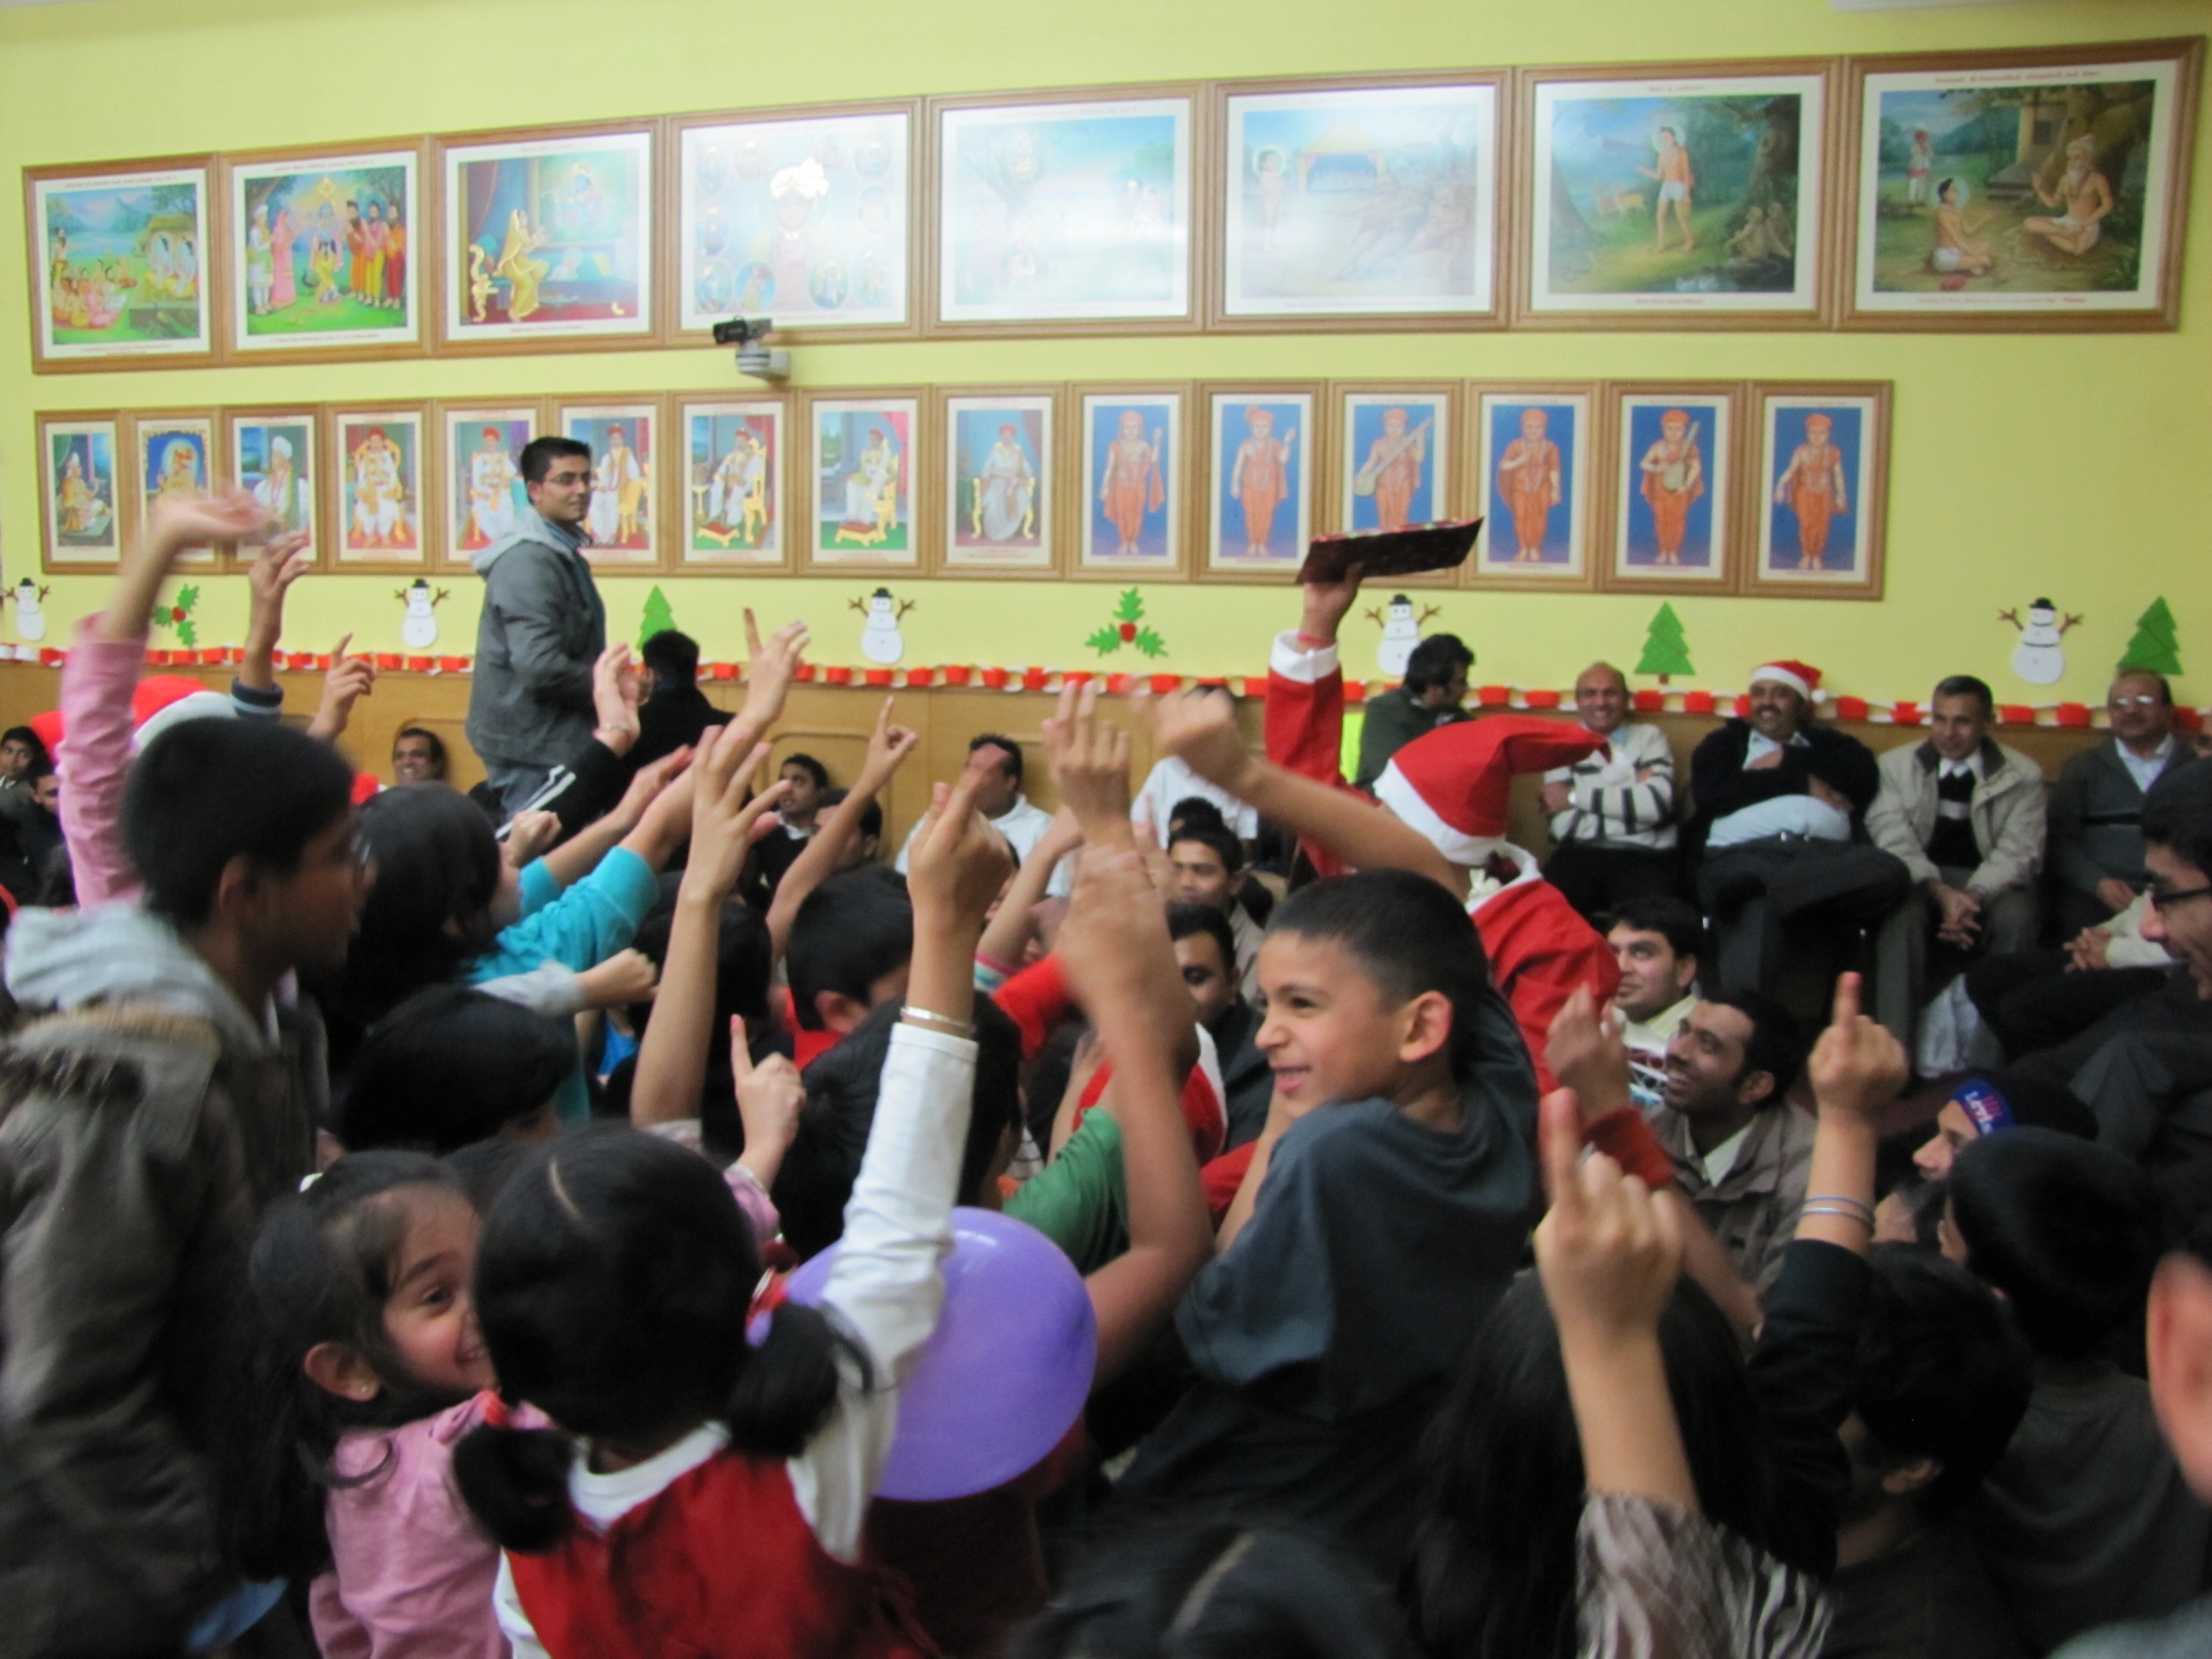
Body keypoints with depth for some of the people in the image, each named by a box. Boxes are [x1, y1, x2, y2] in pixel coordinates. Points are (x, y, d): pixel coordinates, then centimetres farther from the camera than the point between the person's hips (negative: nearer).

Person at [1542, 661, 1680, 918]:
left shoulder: (1649, 737, 15)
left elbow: (1656, 803, -5)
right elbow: (1563, 824, -1)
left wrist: (1576, 797, -1)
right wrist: (1632, 792, 1)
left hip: (1643, 858, 0)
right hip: (1579, 856, 0)